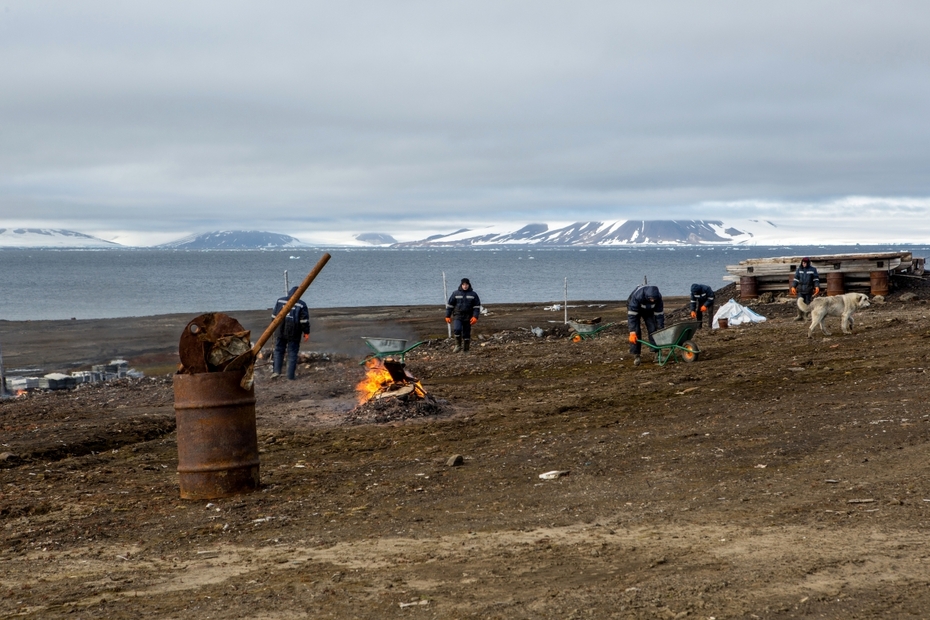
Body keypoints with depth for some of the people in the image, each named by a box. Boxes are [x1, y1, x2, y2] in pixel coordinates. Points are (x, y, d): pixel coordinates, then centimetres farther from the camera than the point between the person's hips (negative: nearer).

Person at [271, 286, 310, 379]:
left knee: (278, 351, 16)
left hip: (280, 332, 3)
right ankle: (291, 375, 6)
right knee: (292, 353, 4)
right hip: (293, 334, -3)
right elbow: (304, 321, -7)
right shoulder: (301, 305, -7)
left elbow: (274, 316, 10)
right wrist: (306, 332, 2)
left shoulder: (280, 301, 4)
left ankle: (276, 371, 5)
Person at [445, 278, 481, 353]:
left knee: (466, 334, 4)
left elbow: (477, 306, 4)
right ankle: (458, 345, -8)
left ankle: (465, 349, 13)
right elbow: (449, 305, 7)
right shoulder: (456, 294, 3)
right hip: (457, 316, -1)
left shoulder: (473, 294, 3)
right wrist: (447, 316, 4)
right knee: (457, 329, -23)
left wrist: (475, 317, -8)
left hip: (468, 318, 1)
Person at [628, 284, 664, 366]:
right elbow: (632, 315, -40)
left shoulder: (658, 297, -31)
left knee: (653, 330, -7)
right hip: (633, 308, -3)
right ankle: (636, 355, -12)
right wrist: (632, 332, -43)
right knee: (635, 332, -16)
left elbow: (659, 314, -20)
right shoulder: (637, 296, -43)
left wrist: (660, 330, -20)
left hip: (649, 310, 3)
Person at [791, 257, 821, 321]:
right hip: (800, 288, 2)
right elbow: (796, 279, 9)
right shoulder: (799, 269, 6)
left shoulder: (812, 269, -1)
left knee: (807, 303, 1)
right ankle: (800, 316, -1)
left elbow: (816, 279, 1)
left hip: (808, 289, -2)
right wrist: (793, 287, 1)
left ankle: (805, 316, 10)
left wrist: (817, 287, -8)